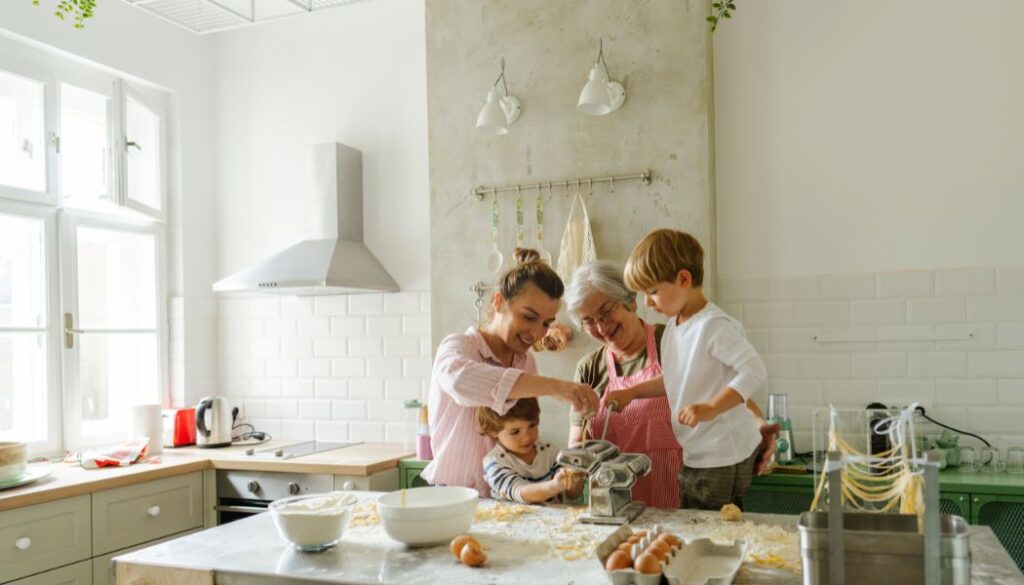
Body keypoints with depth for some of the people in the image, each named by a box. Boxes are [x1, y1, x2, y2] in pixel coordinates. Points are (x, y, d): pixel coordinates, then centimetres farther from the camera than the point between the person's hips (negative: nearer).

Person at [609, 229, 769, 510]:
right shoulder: (674, 326, 9)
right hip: (693, 455, 9)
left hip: (723, 457, -9)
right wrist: (631, 392, 12)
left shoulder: (713, 326, -20)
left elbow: (754, 370, -27)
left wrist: (711, 408, -34)